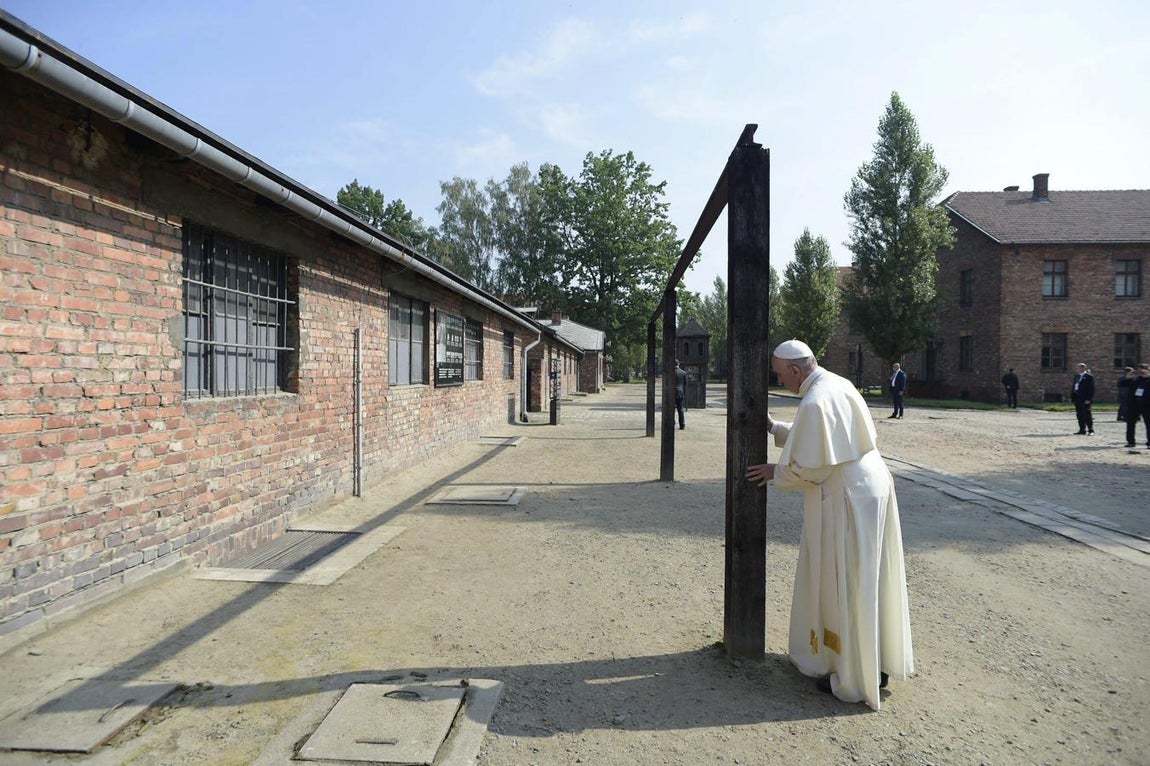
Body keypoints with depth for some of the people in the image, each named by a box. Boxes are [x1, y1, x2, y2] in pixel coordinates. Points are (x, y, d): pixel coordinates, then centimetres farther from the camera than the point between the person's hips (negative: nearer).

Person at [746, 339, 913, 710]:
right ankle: (879, 661, 33)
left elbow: (808, 467, -19)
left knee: (844, 585, 2)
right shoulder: (838, 384, 7)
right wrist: (774, 427, 14)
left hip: (847, 498, -10)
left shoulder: (814, 402, -23)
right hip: (870, 486, 10)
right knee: (866, 579, 19)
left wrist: (775, 471, -3)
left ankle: (853, 678, 15)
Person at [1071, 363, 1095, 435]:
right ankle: (1082, 430, 15)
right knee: (1080, 415, 9)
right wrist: (1072, 397, 13)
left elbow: (1091, 389, -12)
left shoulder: (1089, 376, -7)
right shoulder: (1076, 376, 16)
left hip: (1085, 400, -7)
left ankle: (1091, 430, 3)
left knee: (1087, 415, -3)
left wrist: (1088, 399, -17)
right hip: (1077, 399, 7)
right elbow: (1073, 386, 18)